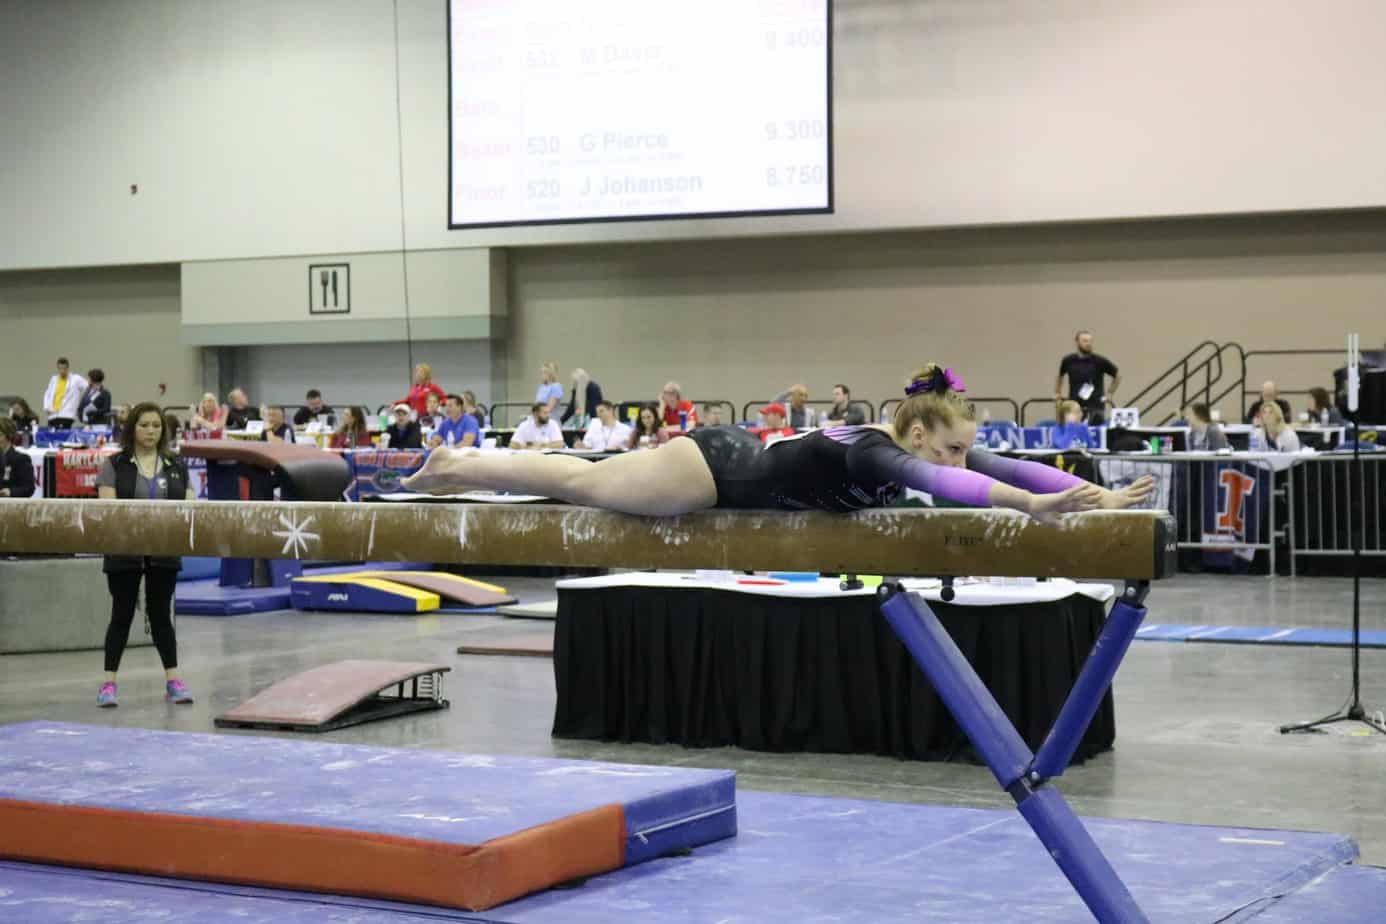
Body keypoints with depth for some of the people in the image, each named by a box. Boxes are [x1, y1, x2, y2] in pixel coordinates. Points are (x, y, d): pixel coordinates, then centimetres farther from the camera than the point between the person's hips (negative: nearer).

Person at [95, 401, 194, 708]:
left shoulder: (175, 466, 9)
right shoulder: (114, 464, -1)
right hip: (125, 553, -2)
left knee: (161, 613, 8)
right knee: (122, 614, 2)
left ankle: (173, 680, 11)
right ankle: (109, 682, 7)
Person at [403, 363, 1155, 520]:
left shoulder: (918, 445, -7)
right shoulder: (874, 452, -30)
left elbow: (1004, 465, -9)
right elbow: (941, 485, -49)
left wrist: (1093, 492, -18)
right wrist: (1033, 505, -58)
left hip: (736, 464, 8)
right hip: (715, 470, -8)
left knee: (585, 483, 24)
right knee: (579, 482, 9)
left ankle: (470, 465, 42)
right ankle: (454, 467, 27)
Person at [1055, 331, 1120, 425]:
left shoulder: (1100, 361, -3)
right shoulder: (1069, 361, 3)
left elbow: (1117, 376, 11)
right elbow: (1060, 376, 24)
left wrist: (1110, 394, 7)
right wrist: (1057, 393, 17)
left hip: (1096, 407, -2)